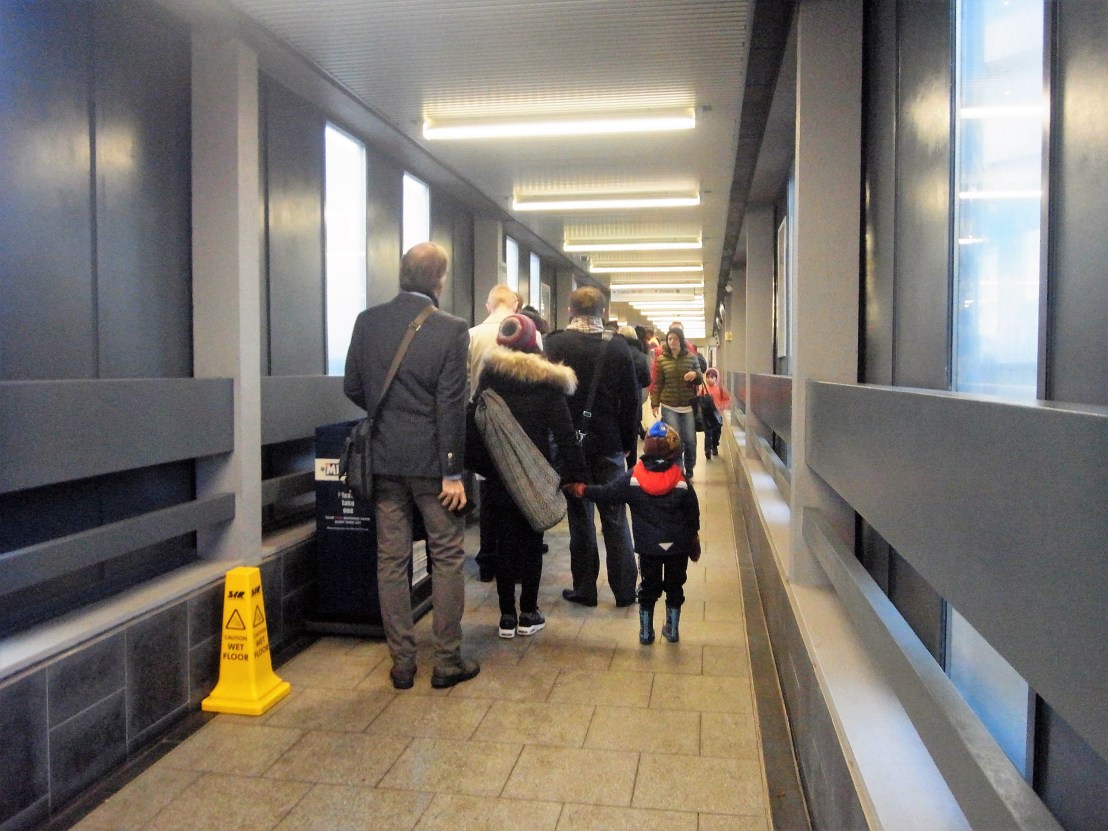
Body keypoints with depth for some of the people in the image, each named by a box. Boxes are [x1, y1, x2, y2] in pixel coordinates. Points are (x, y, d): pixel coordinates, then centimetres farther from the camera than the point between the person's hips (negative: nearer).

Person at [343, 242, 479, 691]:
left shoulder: (367, 321, 0)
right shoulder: (450, 330, -12)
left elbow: (353, 387, 6)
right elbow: (451, 406, -14)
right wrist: (453, 472, -9)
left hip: (384, 459, 4)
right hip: (431, 460, -4)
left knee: (391, 561, 10)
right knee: (447, 559, 9)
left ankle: (402, 663, 19)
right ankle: (447, 662, 16)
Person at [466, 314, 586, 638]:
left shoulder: (490, 377, -2)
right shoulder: (548, 381, -6)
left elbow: (473, 423, -3)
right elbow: (564, 432, -8)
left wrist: (477, 464, 3)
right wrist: (574, 474, -6)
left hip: (498, 476, 1)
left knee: (504, 544, 7)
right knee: (532, 544, 10)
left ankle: (507, 615, 11)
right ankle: (528, 614, 15)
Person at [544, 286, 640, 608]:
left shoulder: (556, 344, -8)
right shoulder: (618, 346, -4)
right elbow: (631, 399, -2)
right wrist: (627, 442, 8)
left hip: (570, 441, -1)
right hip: (609, 443, 1)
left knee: (580, 515, 9)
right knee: (615, 516, 9)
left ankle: (584, 588, 15)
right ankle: (624, 589, 14)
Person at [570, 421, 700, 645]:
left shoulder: (633, 478, -12)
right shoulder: (681, 481, -9)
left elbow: (607, 493, -7)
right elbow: (693, 512, 0)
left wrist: (583, 490, 7)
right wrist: (694, 539, 13)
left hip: (648, 546, 0)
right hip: (678, 545, 0)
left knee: (649, 587, 14)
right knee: (674, 586, 15)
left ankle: (645, 631, 21)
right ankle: (672, 629, 25)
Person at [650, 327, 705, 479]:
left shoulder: (691, 357, 4)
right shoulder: (661, 359, 1)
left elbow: (700, 380, 11)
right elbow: (657, 384, 3)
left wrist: (695, 374, -12)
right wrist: (654, 403, -3)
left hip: (689, 406, 1)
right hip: (669, 406, -1)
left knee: (690, 440, 6)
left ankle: (689, 469, 27)